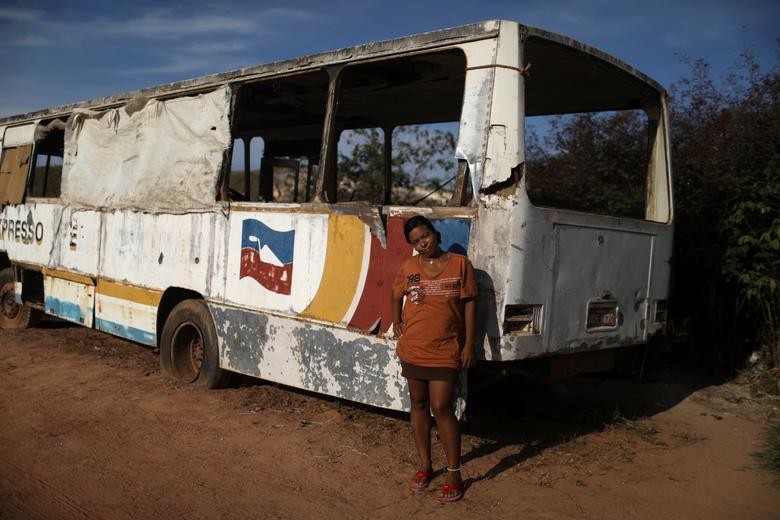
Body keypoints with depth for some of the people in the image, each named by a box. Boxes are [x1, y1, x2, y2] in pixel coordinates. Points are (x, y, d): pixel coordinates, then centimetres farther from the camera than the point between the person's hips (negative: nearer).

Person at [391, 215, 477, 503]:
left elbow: (468, 305, -3)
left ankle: (454, 474, 9)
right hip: (413, 348, 4)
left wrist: (469, 344, -5)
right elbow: (396, 296, 22)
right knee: (418, 405, 11)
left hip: (445, 350, -3)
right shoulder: (408, 267, 3)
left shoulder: (460, 263, -4)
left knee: (441, 408, -5)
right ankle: (425, 466, 26)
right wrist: (396, 323, 10)